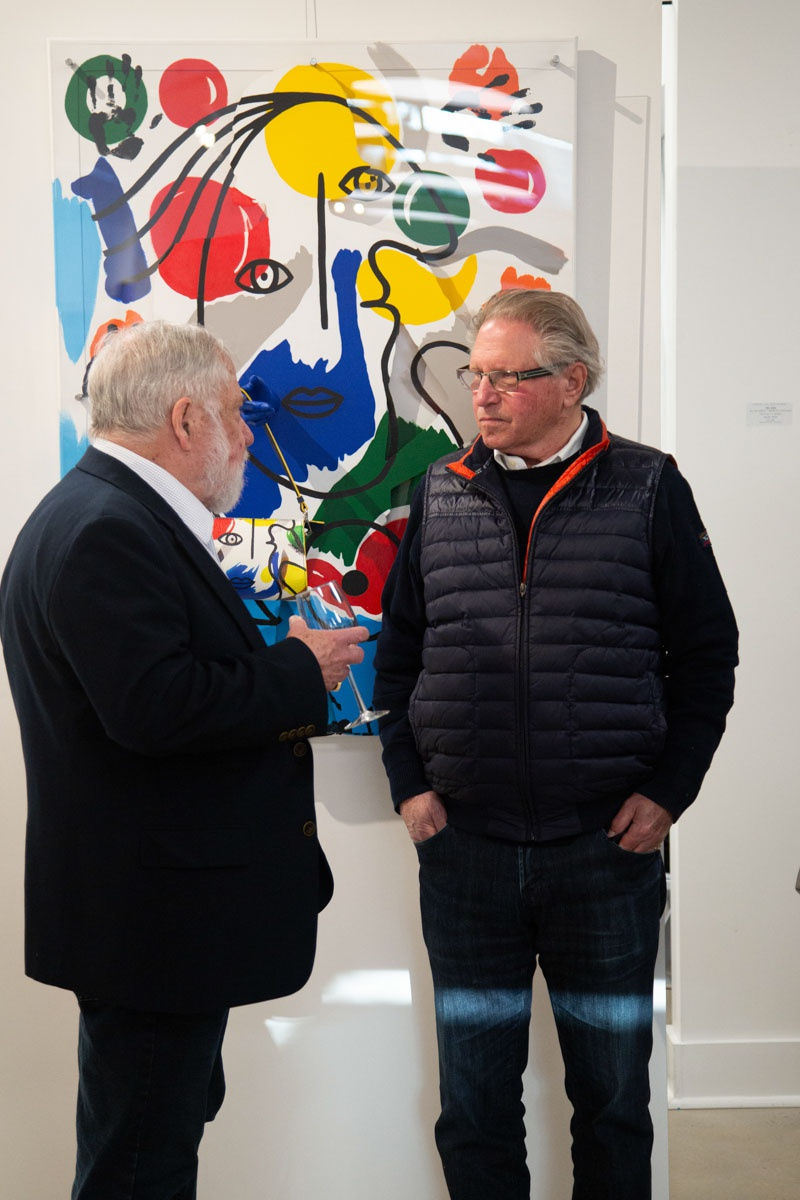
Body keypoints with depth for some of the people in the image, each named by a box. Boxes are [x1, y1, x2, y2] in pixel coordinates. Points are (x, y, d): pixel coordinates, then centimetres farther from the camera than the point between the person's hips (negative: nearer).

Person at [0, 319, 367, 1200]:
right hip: (148, 921, -11)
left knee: (171, 1121, 24)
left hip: (166, 907, 11)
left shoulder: (122, 516, 14)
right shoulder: (104, 532, -21)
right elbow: (154, 707, -29)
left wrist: (275, 683, 5)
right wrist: (299, 672, -17)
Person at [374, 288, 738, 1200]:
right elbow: (398, 652, 10)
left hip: (607, 848, -2)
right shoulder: (441, 493, 5)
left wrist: (667, 791, -6)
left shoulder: (648, 490, -2)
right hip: (463, 848, 2)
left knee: (613, 1098, 14)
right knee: (474, 1102, 14)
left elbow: (705, 654, 1)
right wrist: (409, 782, 1)